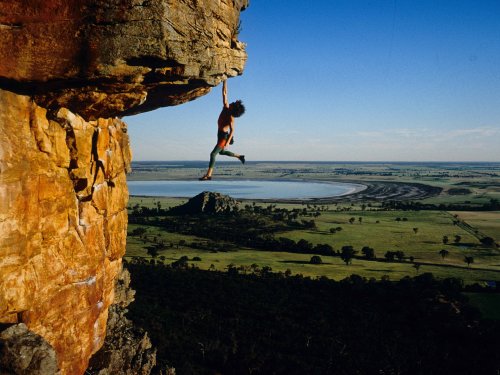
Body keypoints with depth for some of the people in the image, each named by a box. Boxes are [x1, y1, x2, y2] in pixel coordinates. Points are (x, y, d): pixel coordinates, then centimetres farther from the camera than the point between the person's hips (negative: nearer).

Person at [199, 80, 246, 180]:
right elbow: (224, 93, 2)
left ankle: (208, 175, -17)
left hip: (224, 136, -9)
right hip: (220, 134, 9)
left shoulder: (231, 118, -19)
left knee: (213, 154, -14)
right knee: (222, 152, 27)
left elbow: (232, 131, -22)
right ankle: (239, 156, 39)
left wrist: (228, 142, -29)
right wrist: (224, 81, 0)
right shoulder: (225, 108, -1)